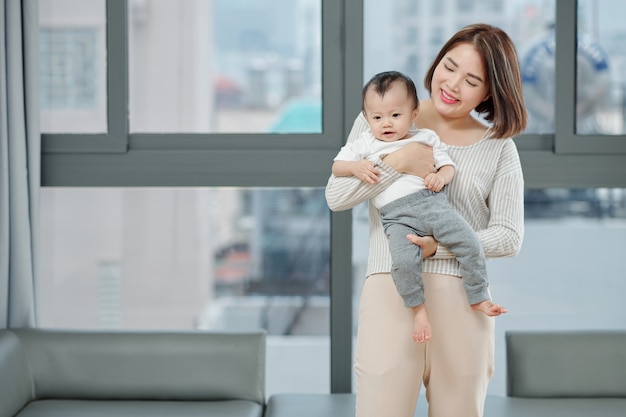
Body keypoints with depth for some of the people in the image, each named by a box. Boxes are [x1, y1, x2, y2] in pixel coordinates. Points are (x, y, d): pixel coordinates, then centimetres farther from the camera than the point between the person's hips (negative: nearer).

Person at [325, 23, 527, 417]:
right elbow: (337, 196, 1)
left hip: (461, 300, 1)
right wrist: (398, 161, -11)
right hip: (390, 293, -1)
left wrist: (438, 247, -10)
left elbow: (509, 237, 3)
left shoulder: (499, 148, 8)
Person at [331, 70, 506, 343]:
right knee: (404, 261, -29)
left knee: (470, 244, -14)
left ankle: (478, 298, 4)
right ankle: (419, 309, -9)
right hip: (397, 217, -2)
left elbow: (448, 165, 18)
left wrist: (441, 176, -5)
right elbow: (337, 165, 18)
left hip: (432, 201, 2)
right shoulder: (365, 144, 18)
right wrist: (355, 167, -4)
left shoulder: (426, 138, 19)